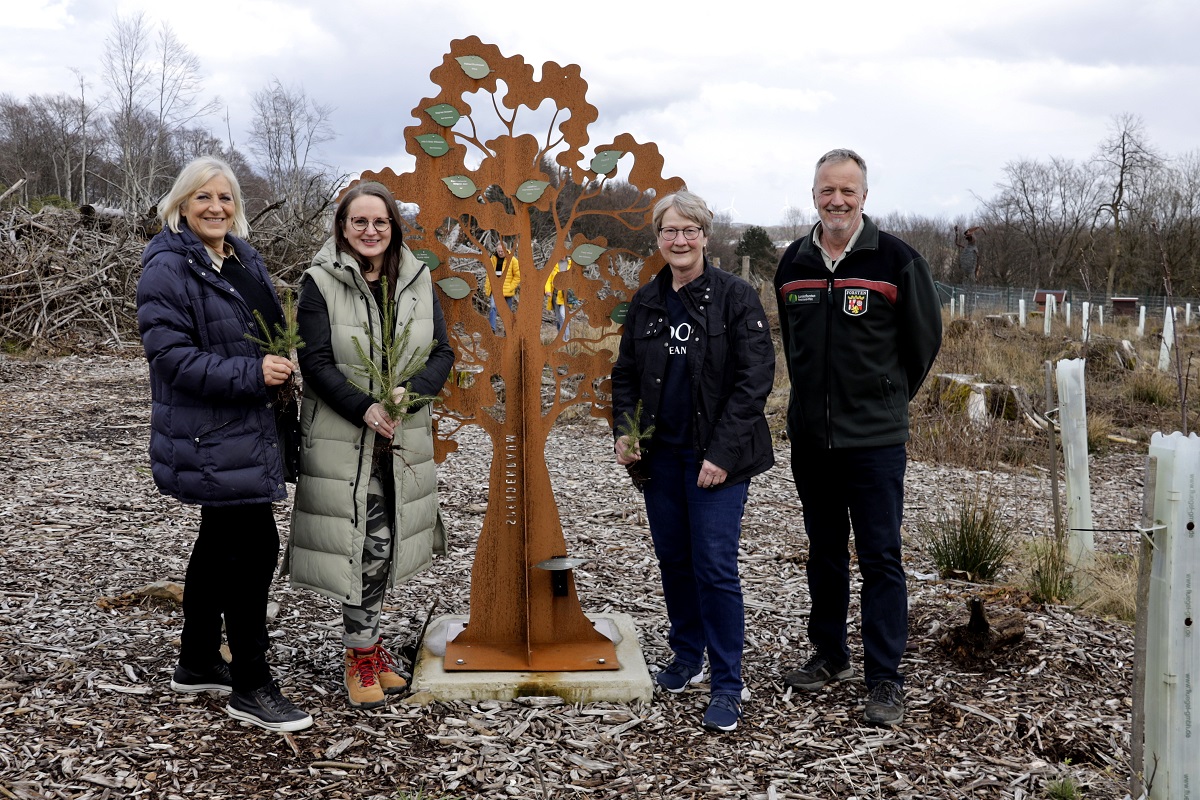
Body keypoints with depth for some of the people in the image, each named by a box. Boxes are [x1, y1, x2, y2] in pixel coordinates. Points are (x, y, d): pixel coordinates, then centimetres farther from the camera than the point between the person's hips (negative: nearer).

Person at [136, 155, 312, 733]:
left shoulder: (244, 260, 12)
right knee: (254, 548, -8)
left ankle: (197, 663, 33)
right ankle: (250, 688, 3)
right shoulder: (167, 269, -14)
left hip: (245, 428, 9)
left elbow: (271, 329, 24)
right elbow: (172, 355, -21)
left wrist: (283, 366, 6)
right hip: (208, 436, -9)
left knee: (221, 545, 18)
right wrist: (252, 374, -25)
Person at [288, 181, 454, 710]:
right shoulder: (320, 282, -5)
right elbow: (315, 361, -10)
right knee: (366, 542, -4)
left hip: (403, 437, 4)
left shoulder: (417, 280, 7)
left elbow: (442, 352, 4)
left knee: (384, 541, 10)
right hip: (342, 440, -4)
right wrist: (364, 408, -22)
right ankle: (362, 654, 12)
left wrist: (410, 392, -15)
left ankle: (363, 645, 25)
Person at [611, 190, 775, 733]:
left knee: (715, 566, -7)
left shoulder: (736, 297, -8)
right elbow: (625, 375, 15)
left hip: (717, 457, -5)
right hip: (660, 454, 5)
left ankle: (727, 686, 5)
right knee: (672, 559, 13)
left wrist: (722, 453, -17)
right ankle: (687, 657, 32)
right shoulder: (645, 302, 8)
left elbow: (756, 377, -12)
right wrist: (623, 432, -1)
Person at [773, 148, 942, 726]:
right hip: (809, 437, 5)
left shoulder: (897, 261, -6)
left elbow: (925, 339, 4)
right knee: (824, 553, 15)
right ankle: (829, 656, 29)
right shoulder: (793, 263, 7)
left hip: (875, 440, -4)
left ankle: (885, 679, 8)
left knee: (880, 559, -1)